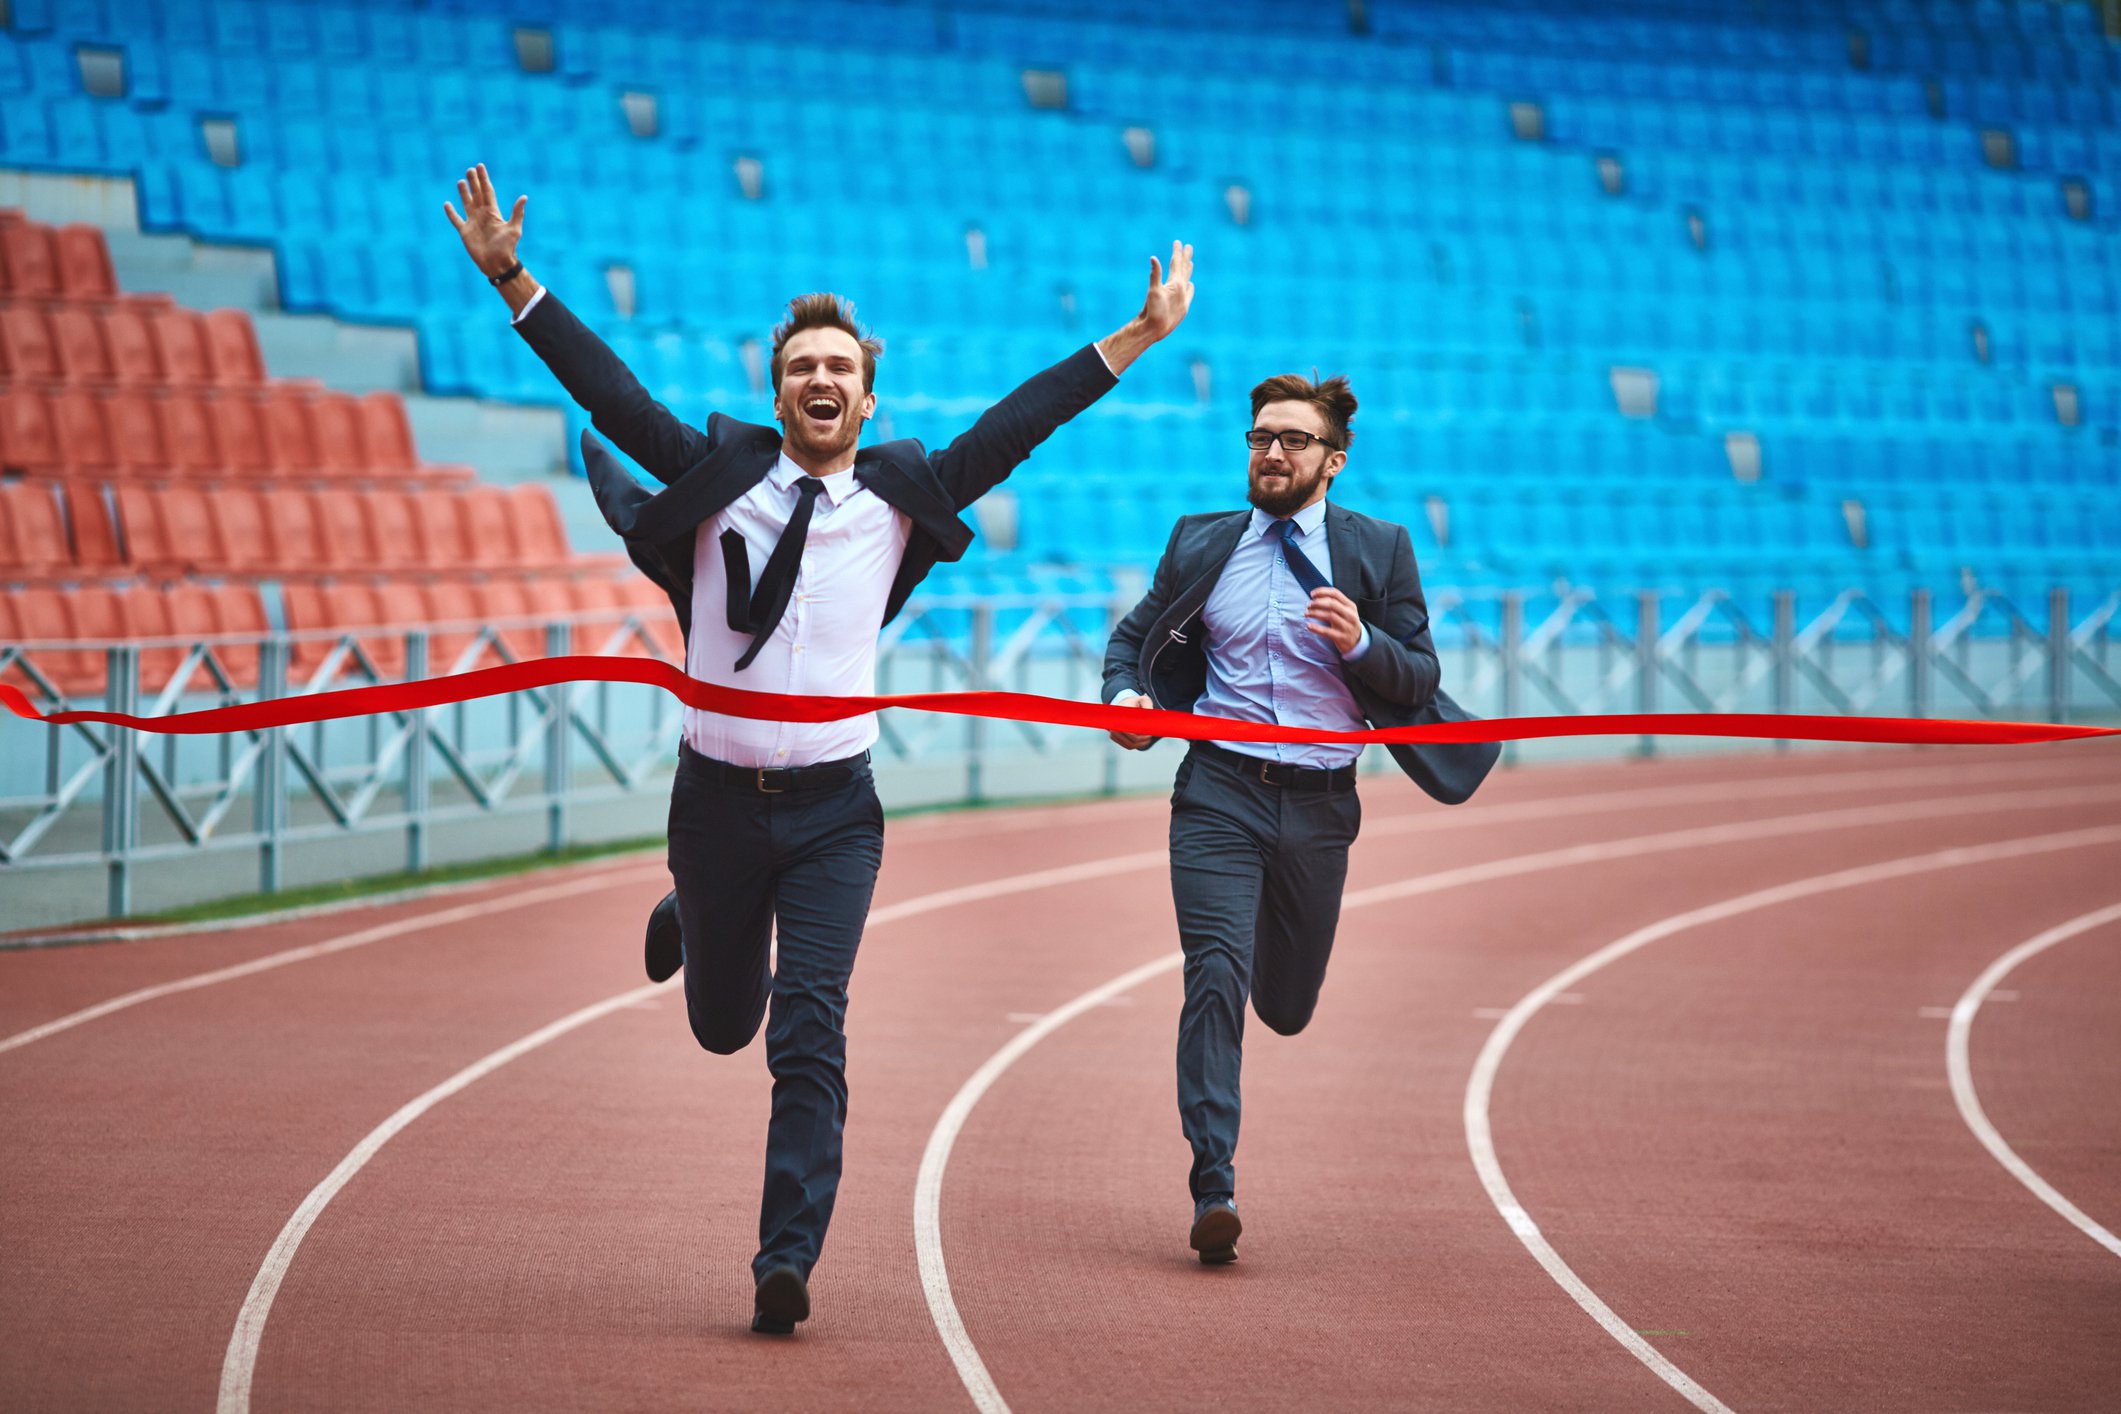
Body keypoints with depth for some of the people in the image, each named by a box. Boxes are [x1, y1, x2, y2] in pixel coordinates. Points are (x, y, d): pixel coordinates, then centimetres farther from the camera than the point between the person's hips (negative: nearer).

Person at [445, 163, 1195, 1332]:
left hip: (832, 807, -1)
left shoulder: (900, 498, 2)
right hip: (717, 797, 1)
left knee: (809, 1032, -12)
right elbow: (607, 390, -4)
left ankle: (786, 1264, -12)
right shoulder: (720, 474, 0)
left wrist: (1136, 338, -2)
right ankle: (690, 920, 53)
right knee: (722, 1023, 17)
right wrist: (510, 279, -10)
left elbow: (1016, 425, 1)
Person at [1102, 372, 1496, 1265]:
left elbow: (1421, 679, 2)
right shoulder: (1201, 545, 7)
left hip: (1319, 803, 1)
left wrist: (1362, 642, -18)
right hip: (1219, 793, -1)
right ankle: (1213, 1192, -18)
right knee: (1216, 978, -17)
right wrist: (1125, 696, -4)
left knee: (1286, 1007, 10)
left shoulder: (1378, 550, 3)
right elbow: (1135, 635, 18)